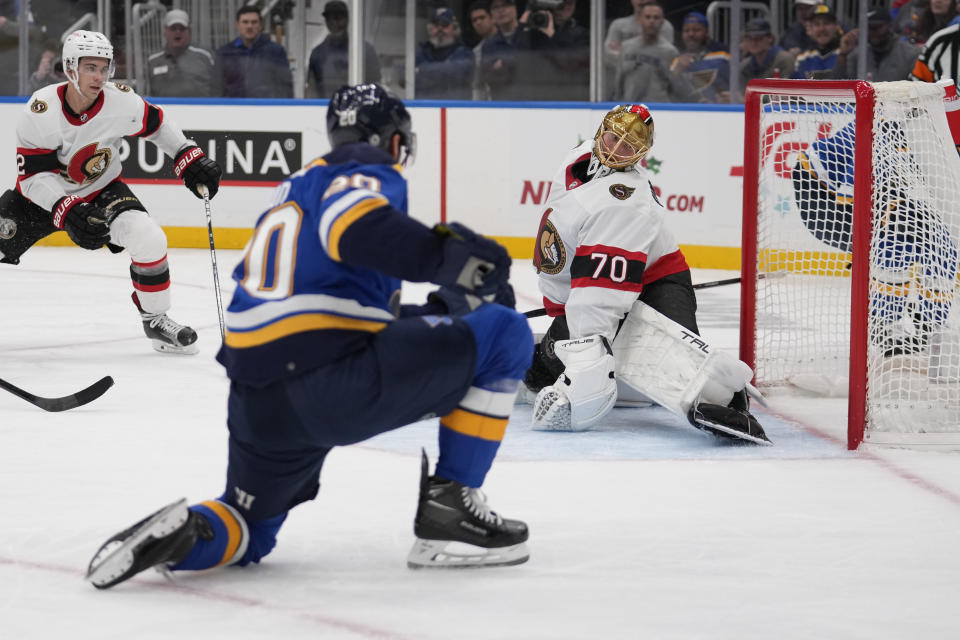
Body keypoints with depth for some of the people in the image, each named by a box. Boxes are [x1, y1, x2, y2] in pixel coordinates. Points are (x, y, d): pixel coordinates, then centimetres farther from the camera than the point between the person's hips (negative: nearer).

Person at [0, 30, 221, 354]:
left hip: (101, 191, 1)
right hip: (44, 195, -1)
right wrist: (68, 212, -38)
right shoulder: (41, 111, -27)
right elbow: (33, 176, -26)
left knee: (149, 239, -21)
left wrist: (191, 159, -5)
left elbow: (157, 124, 3)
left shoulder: (121, 102, -19)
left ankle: (155, 320, 0)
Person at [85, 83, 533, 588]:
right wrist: (449, 260, -20)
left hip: (258, 407, 8)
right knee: (504, 334, 4)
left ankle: (179, 534, -4)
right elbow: (355, 226, -21)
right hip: (335, 381, -8)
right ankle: (448, 511, 3)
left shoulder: (295, 189, 30)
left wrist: (437, 309, 33)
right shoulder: (371, 171, 4)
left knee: (251, 527, 30)